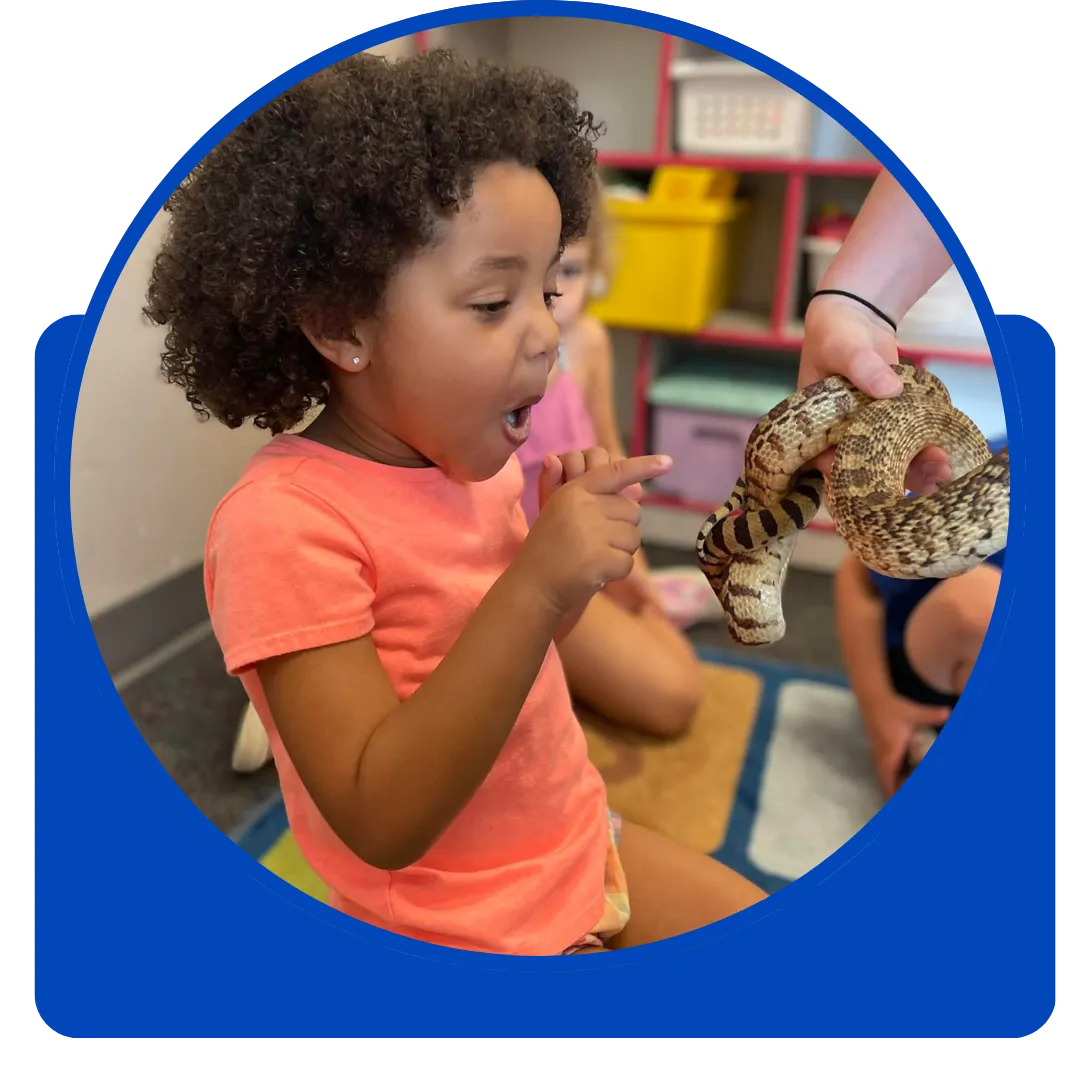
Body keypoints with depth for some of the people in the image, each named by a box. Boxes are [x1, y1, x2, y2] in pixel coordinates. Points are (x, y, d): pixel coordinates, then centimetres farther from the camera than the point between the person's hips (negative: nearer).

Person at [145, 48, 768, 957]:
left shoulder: (478, 463, -5)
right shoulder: (282, 524, -25)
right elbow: (382, 823, -28)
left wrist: (570, 535, -11)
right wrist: (534, 586, -36)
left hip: (581, 846, 7)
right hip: (462, 931, -6)